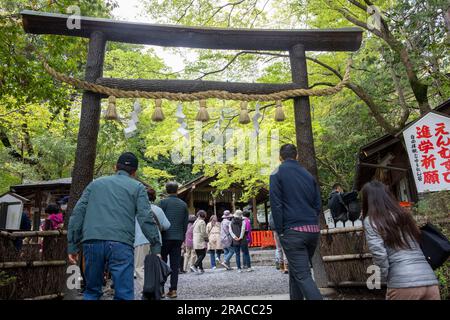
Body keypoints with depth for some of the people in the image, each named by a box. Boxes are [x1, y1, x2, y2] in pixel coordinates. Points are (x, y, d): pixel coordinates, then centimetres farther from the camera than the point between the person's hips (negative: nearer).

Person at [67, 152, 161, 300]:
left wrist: (72, 246, 15)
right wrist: (156, 248, 3)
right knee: (124, 295, 1)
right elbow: (146, 218, 1)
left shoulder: (95, 183, 21)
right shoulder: (137, 187, 12)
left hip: (92, 242, 3)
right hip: (120, 244, -3)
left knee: (91, 292, 18)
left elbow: (77, 214, 15)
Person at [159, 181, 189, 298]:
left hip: (166, 237, -3)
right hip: (178, 238, 3)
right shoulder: (183, 204, 7)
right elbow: (186, 223, 9)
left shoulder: (163, 202, -5)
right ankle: (173, 289, 8)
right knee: (175, 265, 7)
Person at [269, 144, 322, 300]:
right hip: (313, 230, 6)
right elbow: (318, 204, 13)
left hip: (293, 230, -6)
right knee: (296, 270, 20)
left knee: (302, 276, -5)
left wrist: (280, 231, -4)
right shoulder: (308, 175, 13)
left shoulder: (277, 173, -2)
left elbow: (276, 204, -9)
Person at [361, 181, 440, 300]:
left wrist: (384, 278, 5)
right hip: (430, 280, 5)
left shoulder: (371, 220, 0)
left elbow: (379, 254, -8)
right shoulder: (404, 215, 19)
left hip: (403, 283, -5)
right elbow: (417, 247, 20)